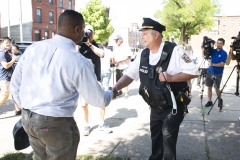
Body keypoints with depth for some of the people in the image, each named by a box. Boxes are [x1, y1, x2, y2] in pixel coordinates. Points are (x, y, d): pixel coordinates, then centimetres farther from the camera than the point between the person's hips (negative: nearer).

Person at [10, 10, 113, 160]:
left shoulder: (33, 48, -2)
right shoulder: (79, 61, -18)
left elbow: (15, 84, 5)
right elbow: (99, 100, -9)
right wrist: (112, 93, 13)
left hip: (27, 118, 6)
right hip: (56, 124, -6)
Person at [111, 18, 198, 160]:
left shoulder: (174, 51, -19)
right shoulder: (143, 55, -2)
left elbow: (193, 72, -18)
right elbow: (129, 74, -3)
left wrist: (171, 77, -31)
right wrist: (115, 88, -20)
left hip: (173, 107, -6)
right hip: (155, 107, 6)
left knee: (168, 139, 0)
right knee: (155, 138, 19)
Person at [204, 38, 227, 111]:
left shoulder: (224, 53, -6)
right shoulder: (213, 51, 7)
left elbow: (222, 64, -14)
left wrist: (212, 64, -22)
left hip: (218, 74, -4)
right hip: (209, 72, 4)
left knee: (217, 88, -1)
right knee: (209, 87, 6)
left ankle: (220, 100, 22)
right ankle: (209, 101, 16)